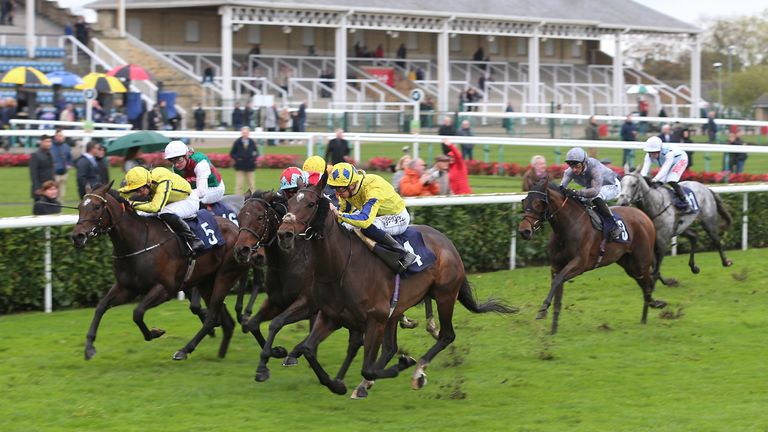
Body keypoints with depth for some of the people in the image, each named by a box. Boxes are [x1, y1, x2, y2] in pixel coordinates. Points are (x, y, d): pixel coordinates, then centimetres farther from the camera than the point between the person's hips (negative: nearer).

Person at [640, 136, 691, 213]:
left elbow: (665, 168, -50)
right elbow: (645, 168, -35)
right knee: (658, 183, -10)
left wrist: (656, 179, -63)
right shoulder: (649, 155, -25)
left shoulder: (669, 152, -43)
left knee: (671, 181, -25)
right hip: (664, 163, 7)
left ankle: (686, 205, -18)